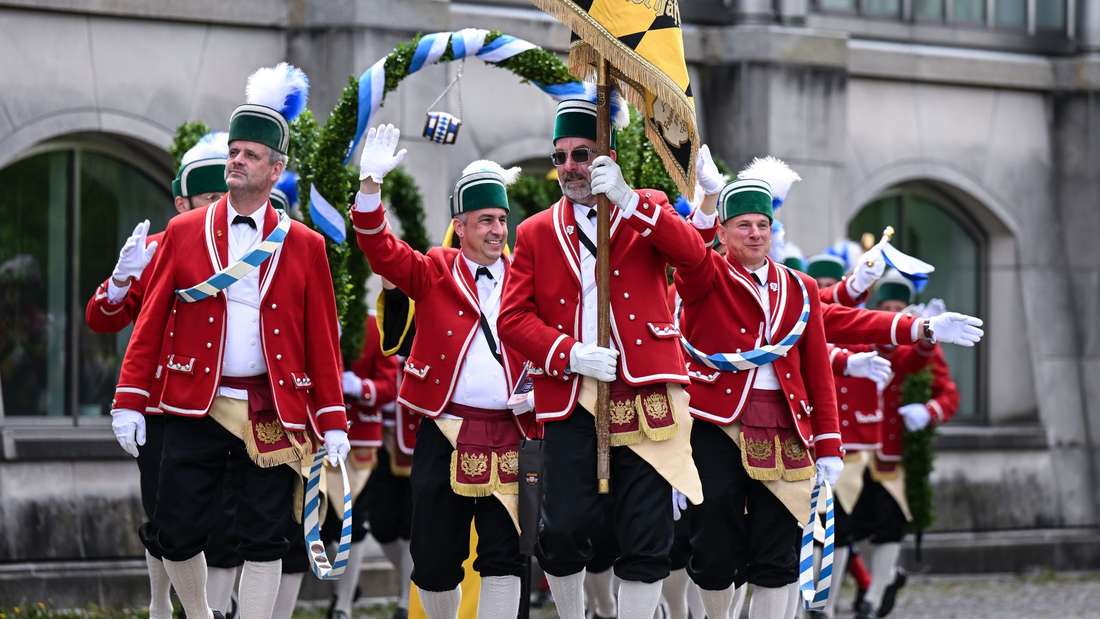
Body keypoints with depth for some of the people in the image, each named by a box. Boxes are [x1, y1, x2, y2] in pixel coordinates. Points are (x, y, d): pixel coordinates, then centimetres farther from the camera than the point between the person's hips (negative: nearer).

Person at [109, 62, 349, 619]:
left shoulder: (304, 247, 4)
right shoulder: (184, 233, 5)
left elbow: (322, 339, 3)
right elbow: (151, 322, 3)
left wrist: (333, 421, -1)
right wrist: (129, 400, -4)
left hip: (272, 413, 0)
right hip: (195, 407, 1)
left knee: (263, 540, 1)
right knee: (178, 534, 0)